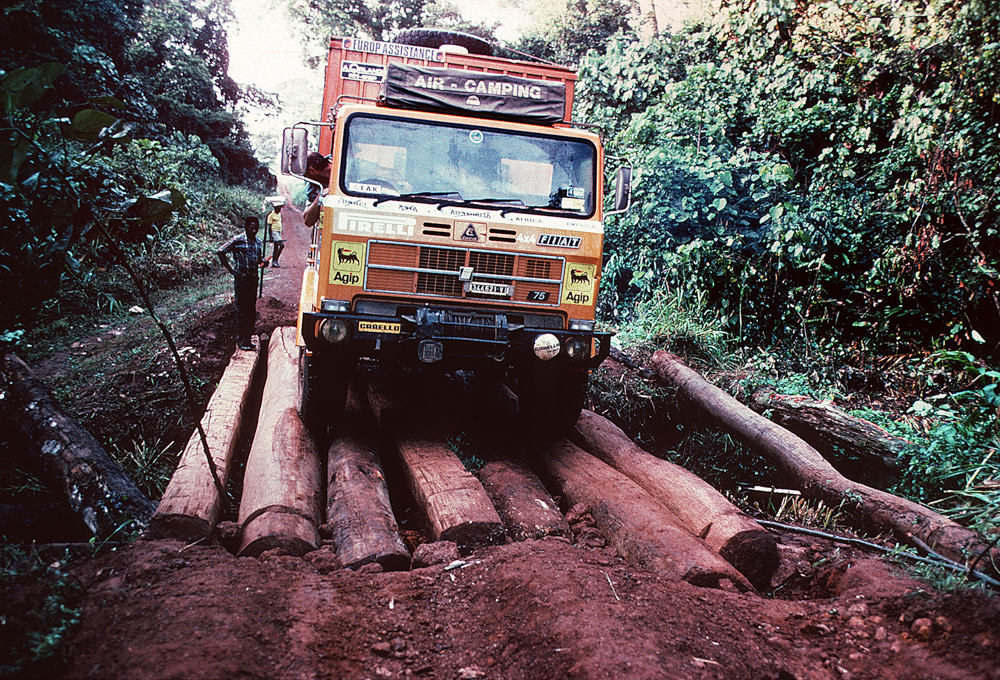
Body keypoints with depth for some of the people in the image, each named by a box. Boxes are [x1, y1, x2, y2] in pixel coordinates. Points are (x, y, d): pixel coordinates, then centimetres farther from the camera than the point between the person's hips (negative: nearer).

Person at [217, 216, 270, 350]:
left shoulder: (258, 242, 8)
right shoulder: (237, 240, -10)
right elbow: (221, 252, -9)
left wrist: (263, 262, -2)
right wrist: (230, 269, -11)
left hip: (253, 278, 6)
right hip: (241, 278, -6)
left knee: (252, 310, 9)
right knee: (242, 310, -3)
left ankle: (247, 338, 19)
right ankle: (242, 341, 2)